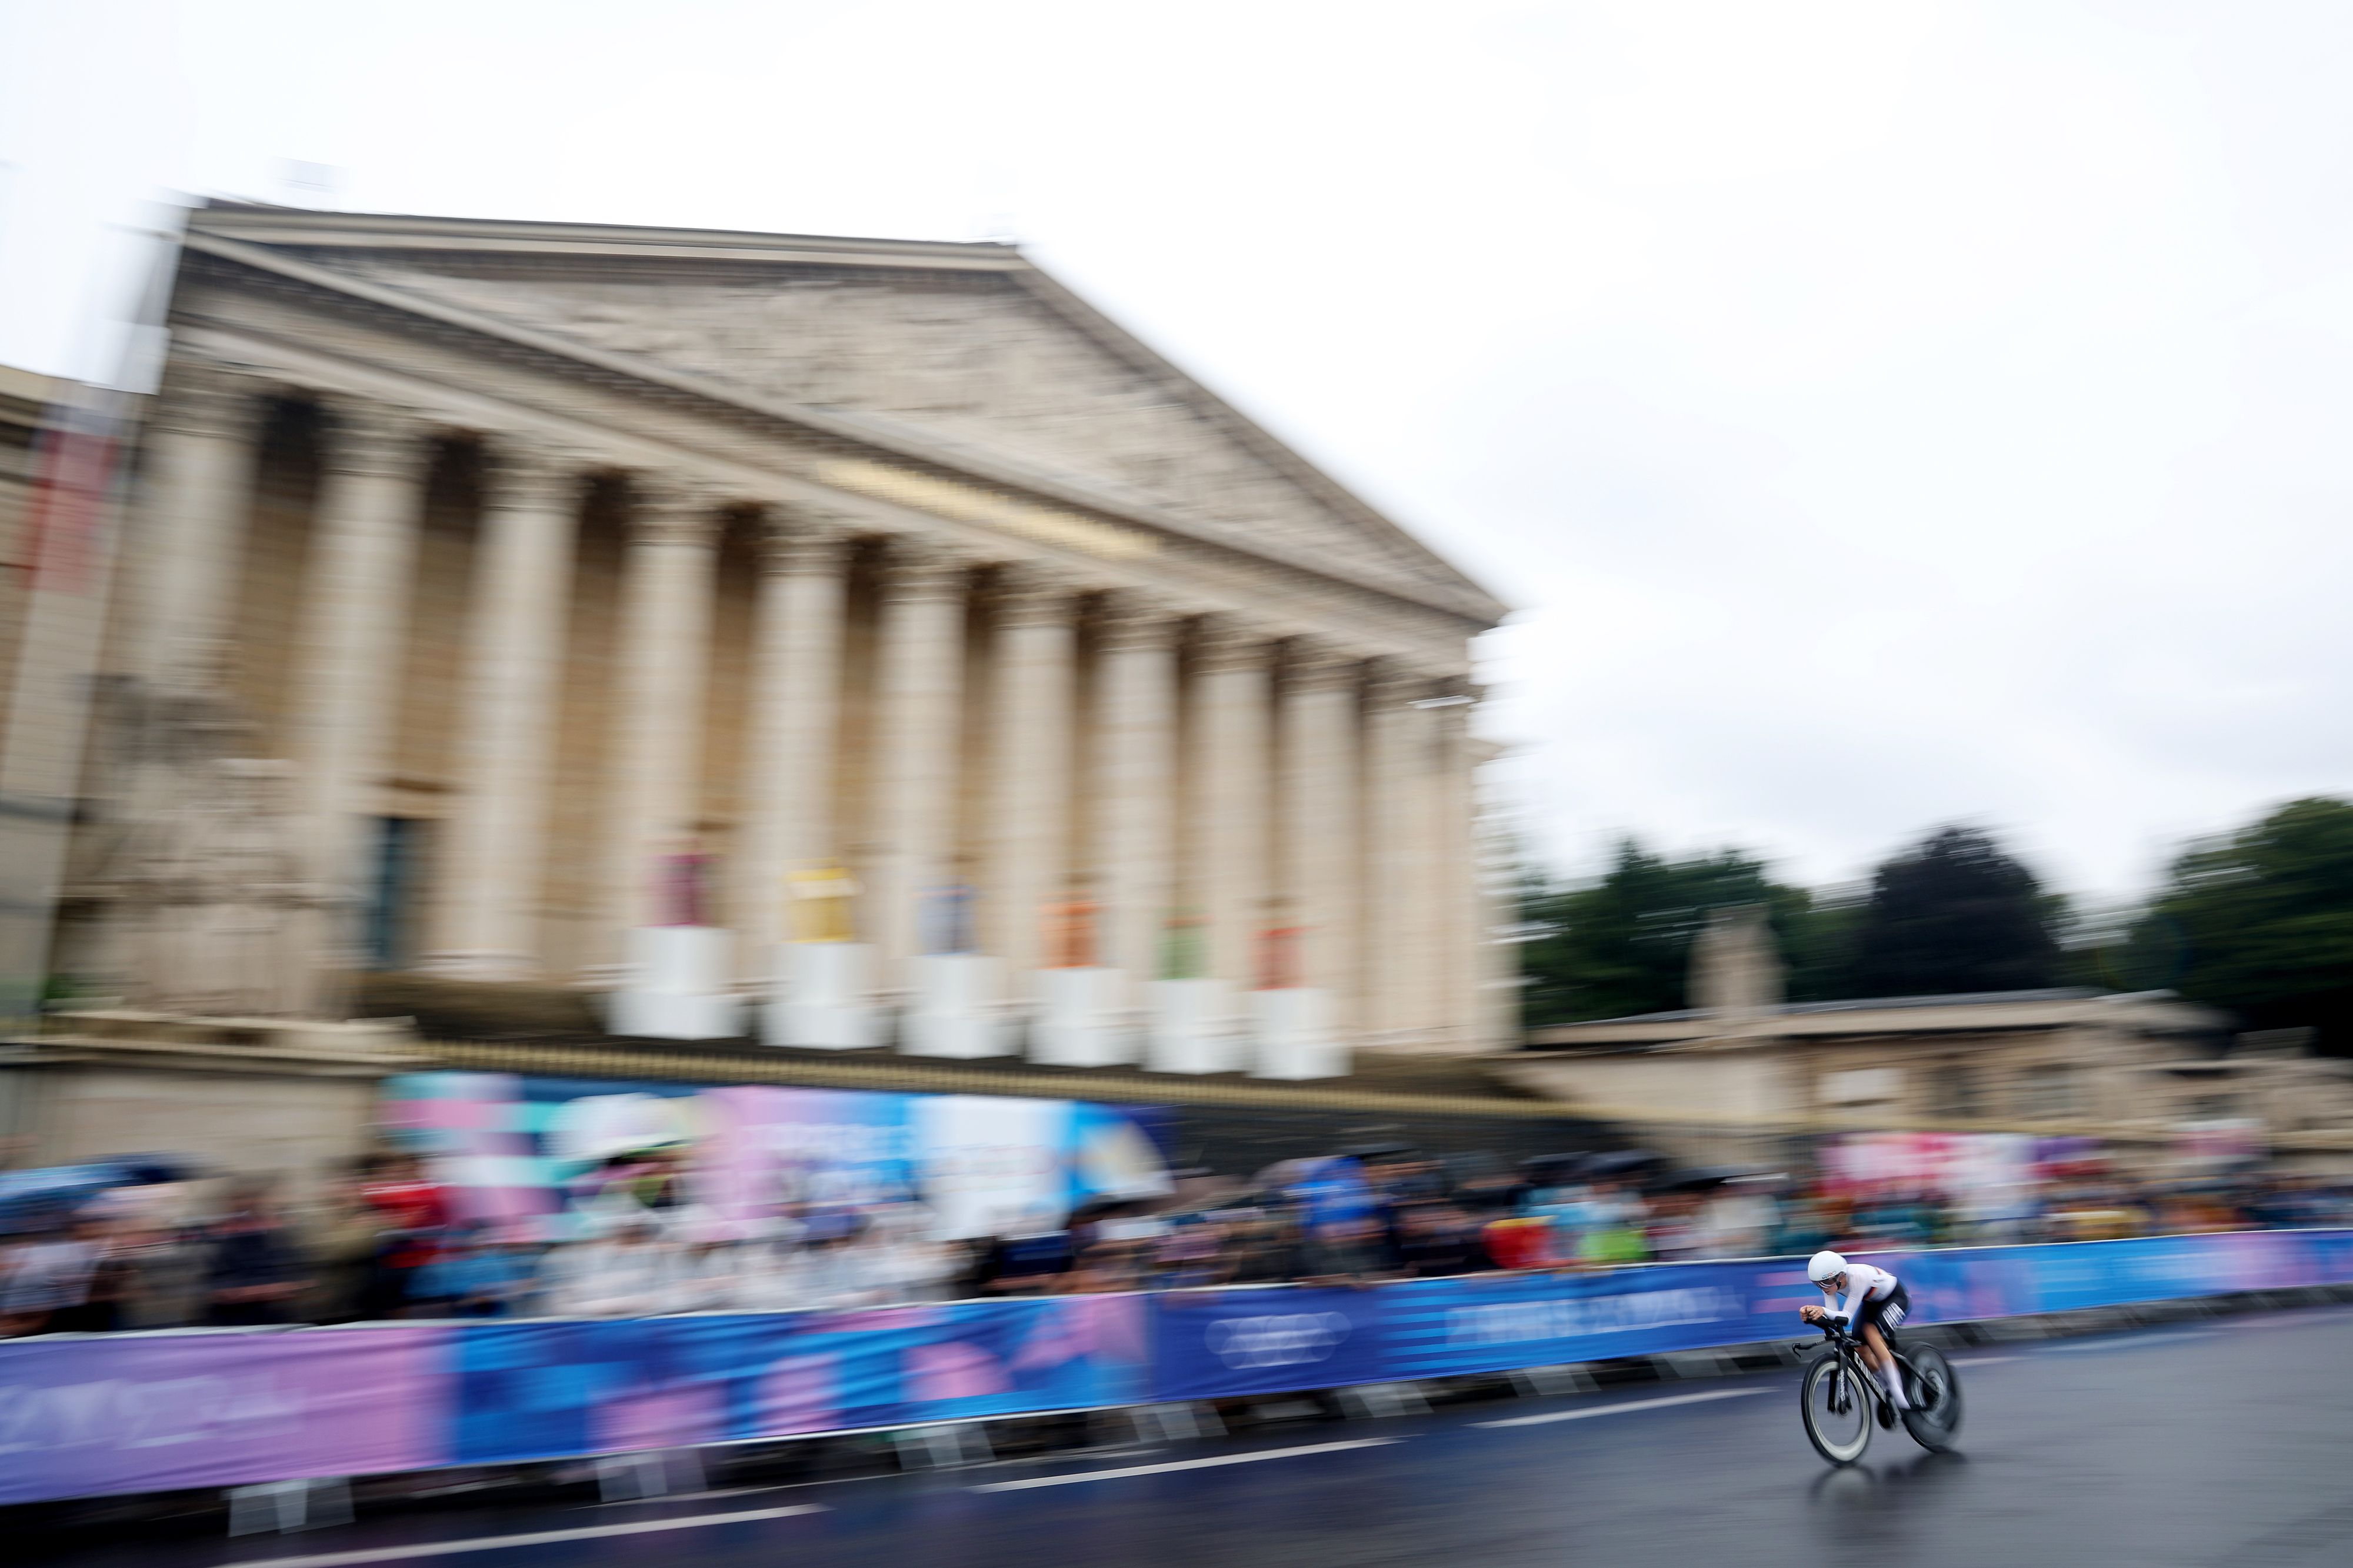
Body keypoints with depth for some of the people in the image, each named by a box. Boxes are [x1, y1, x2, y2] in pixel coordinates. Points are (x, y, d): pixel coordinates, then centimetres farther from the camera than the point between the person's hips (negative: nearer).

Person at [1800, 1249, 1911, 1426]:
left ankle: (1897, 1390, -23)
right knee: (1860, 1346, -7)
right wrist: (1817, 1313, -45)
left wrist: (1824, 1311, -57)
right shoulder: (1830, 1281, -20)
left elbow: (1847, 1317, -39)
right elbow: (1833, 1316, -25)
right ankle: (1886, 1386, 15)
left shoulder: (1857, 1276, -39)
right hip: (1872, 1302, 7)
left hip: (1897, 1298, -7)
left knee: (1871, 1331, -29)